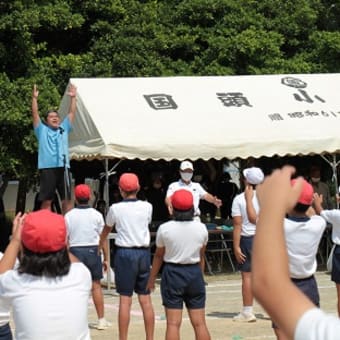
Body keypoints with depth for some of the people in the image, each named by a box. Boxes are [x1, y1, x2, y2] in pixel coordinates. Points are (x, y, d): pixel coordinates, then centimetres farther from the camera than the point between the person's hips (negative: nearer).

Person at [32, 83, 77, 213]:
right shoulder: (42, 130, 11)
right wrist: (34, 98, -7)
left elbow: (72, 113, 17)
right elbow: (35, 114, 2)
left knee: (67, 199, 4)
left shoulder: (64, 128, 19)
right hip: (47, 167, -3)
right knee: (46, 200, -1)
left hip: (63, 167, 3)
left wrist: (73, 97, 9)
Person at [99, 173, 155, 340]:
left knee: (125, 300, -1)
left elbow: (106, 230, 16)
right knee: (146, 299, 6)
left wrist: (99, 246, 34)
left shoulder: (115, 208, -3)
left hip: (125, 253, -3)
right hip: (144, 252, 3)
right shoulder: (147, 207, 3)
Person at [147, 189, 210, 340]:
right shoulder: (201, 228, -1)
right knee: (199, 323, 6)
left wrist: (152, 278, 13)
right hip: (195, 273, 2)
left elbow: (159, 256, 1)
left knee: (173, 323, -1)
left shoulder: (164, 229, -8)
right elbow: (201, 256, 10)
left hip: (172, 273, -2)